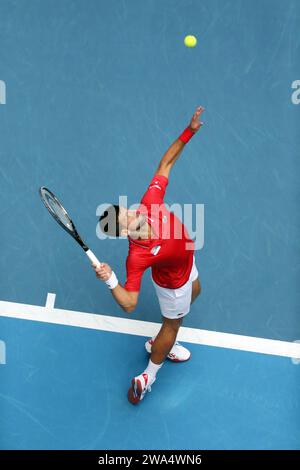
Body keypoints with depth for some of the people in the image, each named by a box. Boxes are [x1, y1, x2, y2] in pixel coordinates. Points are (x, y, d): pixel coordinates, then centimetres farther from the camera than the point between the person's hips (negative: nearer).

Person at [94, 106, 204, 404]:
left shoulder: (150, 201, -34)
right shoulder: (137, 257, -44)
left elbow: (166, 162, -22)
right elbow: (129, 303, -42)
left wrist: (189, 131, -31)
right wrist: (111, 281, -60)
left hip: (186, 261, 7)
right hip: (173, 284, -7)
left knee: (194, 292, 35)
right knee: (172, 325, 17)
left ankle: (159, 343, 57)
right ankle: (147, 378, 43)